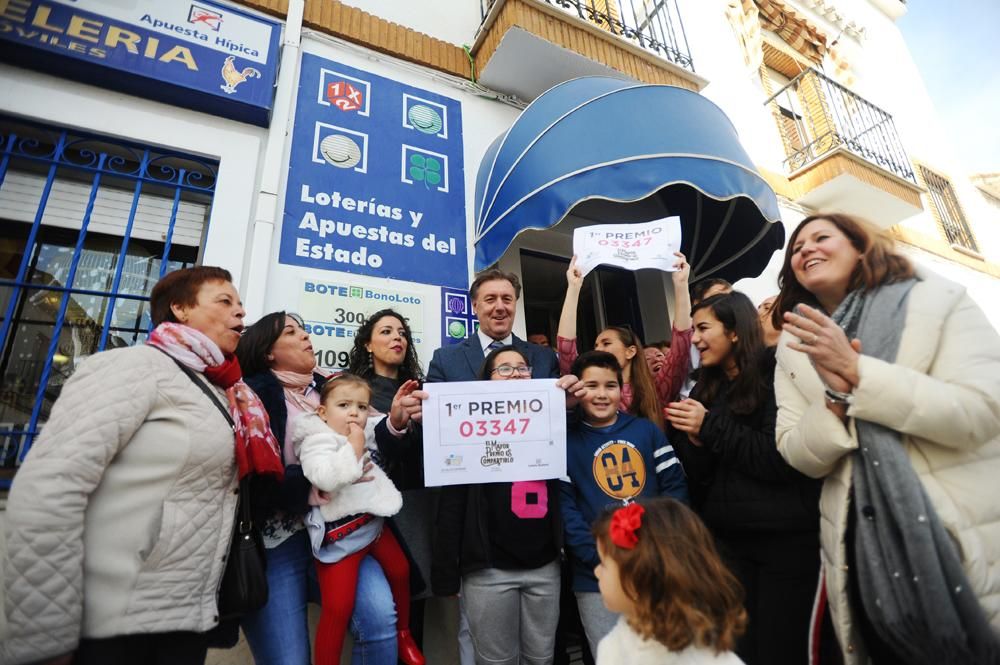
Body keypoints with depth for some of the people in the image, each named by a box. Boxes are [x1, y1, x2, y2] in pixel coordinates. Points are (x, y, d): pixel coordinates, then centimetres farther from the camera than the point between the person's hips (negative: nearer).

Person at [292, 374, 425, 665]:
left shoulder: (367, 431, 4)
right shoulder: (316, 442, -18)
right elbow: (325, 478, -37)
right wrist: (353, 447, -27)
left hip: (374, 522, 8)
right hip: (340, 533, -8)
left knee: (401, 572, 22)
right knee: (338, 608, -6)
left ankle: (403, 634, 46)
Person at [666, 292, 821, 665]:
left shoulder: (778, 377, -9)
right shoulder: (706, 390, 7)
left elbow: (784, 459, -18)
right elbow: (700, 478, 6)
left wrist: (711, 427, -18)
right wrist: (692, 438, -13)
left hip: (785, 538, -5)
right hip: (725, 538, 5)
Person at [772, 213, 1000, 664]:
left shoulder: (938, 301, -5)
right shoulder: (796, 346, 2)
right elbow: (798, 456, -2)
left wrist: (857, 371, -23)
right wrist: (837, 398, -19)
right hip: (862, 545, 3)